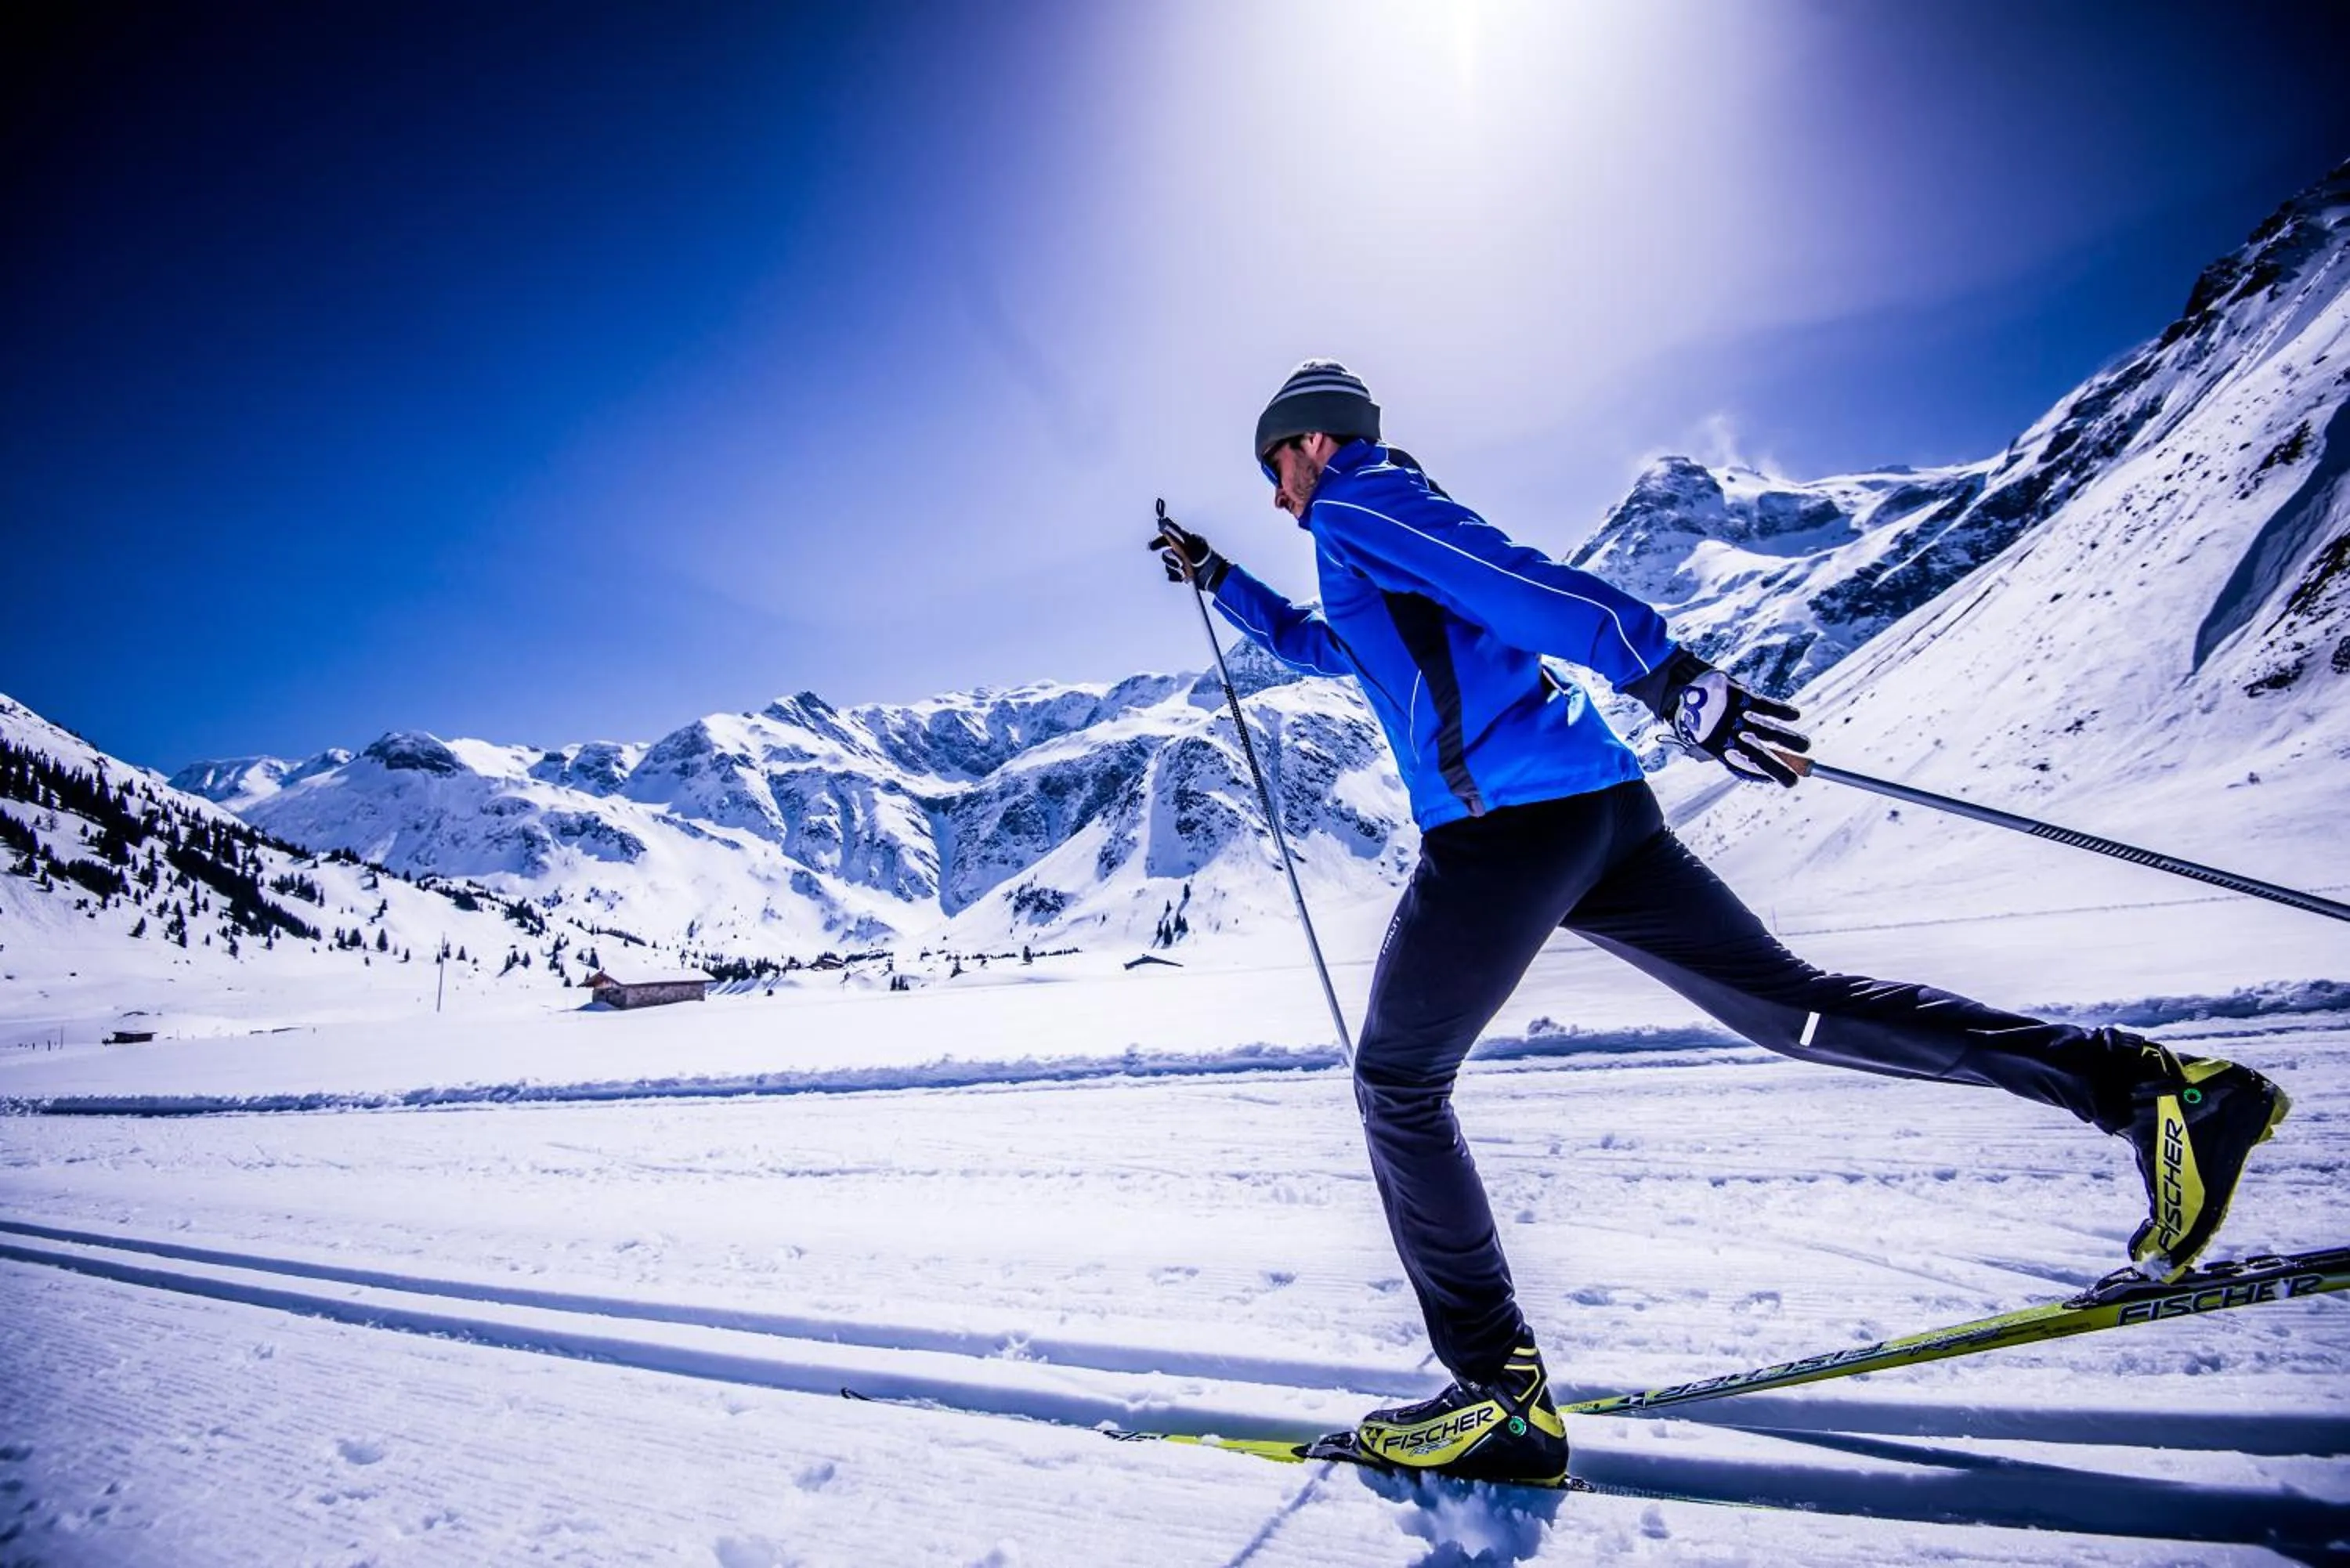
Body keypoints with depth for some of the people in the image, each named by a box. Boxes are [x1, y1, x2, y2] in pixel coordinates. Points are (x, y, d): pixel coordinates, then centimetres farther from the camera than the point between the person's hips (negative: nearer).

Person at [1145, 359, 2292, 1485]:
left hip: (1503, 822, -9)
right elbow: (1317, 646, 46)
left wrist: (1662, 670, -28)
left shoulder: (1354, 503, 2)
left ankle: (1499, 1390, 2)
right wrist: (1215, 577, 48)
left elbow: (1507, 576, -17)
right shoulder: (1386, 534, 29)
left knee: (1397, 1084, 2)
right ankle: (2152, 1088, 10)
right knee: (1790, 1003, 11)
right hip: (1601, 808, 9)